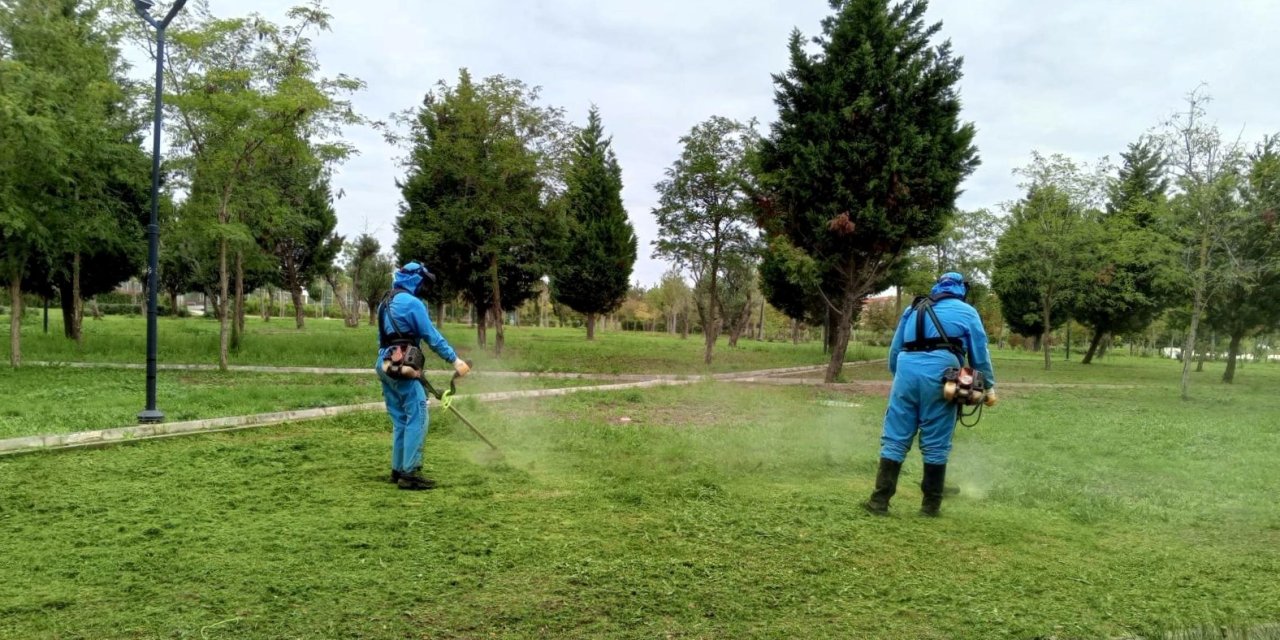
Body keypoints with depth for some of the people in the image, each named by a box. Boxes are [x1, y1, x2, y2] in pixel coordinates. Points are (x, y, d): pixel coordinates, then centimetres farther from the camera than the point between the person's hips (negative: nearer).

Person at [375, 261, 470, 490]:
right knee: (417, 418, -8)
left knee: (400, 421, 14)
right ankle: (410, 474, -11)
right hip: (403, 367, -9)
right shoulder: (412, 303, -10)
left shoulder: (386, 303, 18)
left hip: (386, 366, 9)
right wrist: (455, 360, -9)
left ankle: (398, 470, 17)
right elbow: (432, 336, -12)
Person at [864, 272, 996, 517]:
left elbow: (894, 351, 25)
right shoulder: (967, 312, 18)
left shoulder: (913, 309, 27)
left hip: (907, 367, 3)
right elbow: (980, 354, 15)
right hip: (939, 370, -2)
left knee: (895, 439, 3)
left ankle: (880, 501, 0)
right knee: (935, 443, 4)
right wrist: (989, 387, 22)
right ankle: (930, 505, 10)